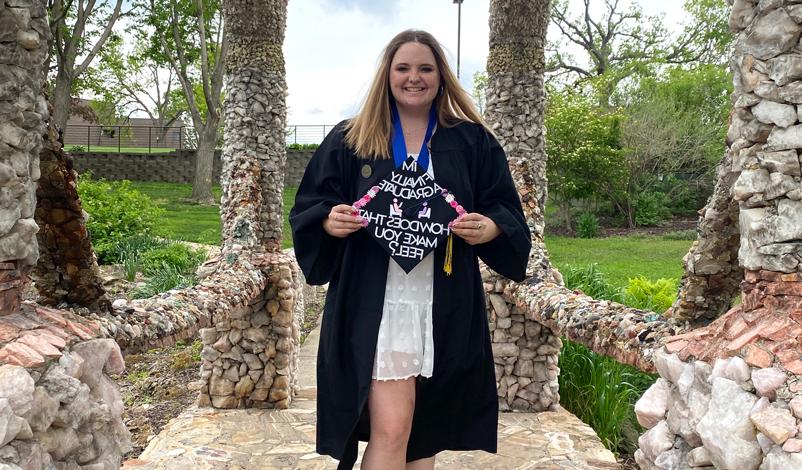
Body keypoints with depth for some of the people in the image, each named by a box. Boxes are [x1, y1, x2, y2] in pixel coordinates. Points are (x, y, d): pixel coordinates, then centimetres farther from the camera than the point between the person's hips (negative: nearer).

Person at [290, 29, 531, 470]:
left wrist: (489, 228, -15)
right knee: (390, 429, -8)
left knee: (425, 432, 13)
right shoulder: (349, 140, 6)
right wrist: (329, 221, -17)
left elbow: (507, 212, 7)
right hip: (373, 304, -2)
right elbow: (310, 208, 6)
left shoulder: (472, 142, 8)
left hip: (445, 306, 2)